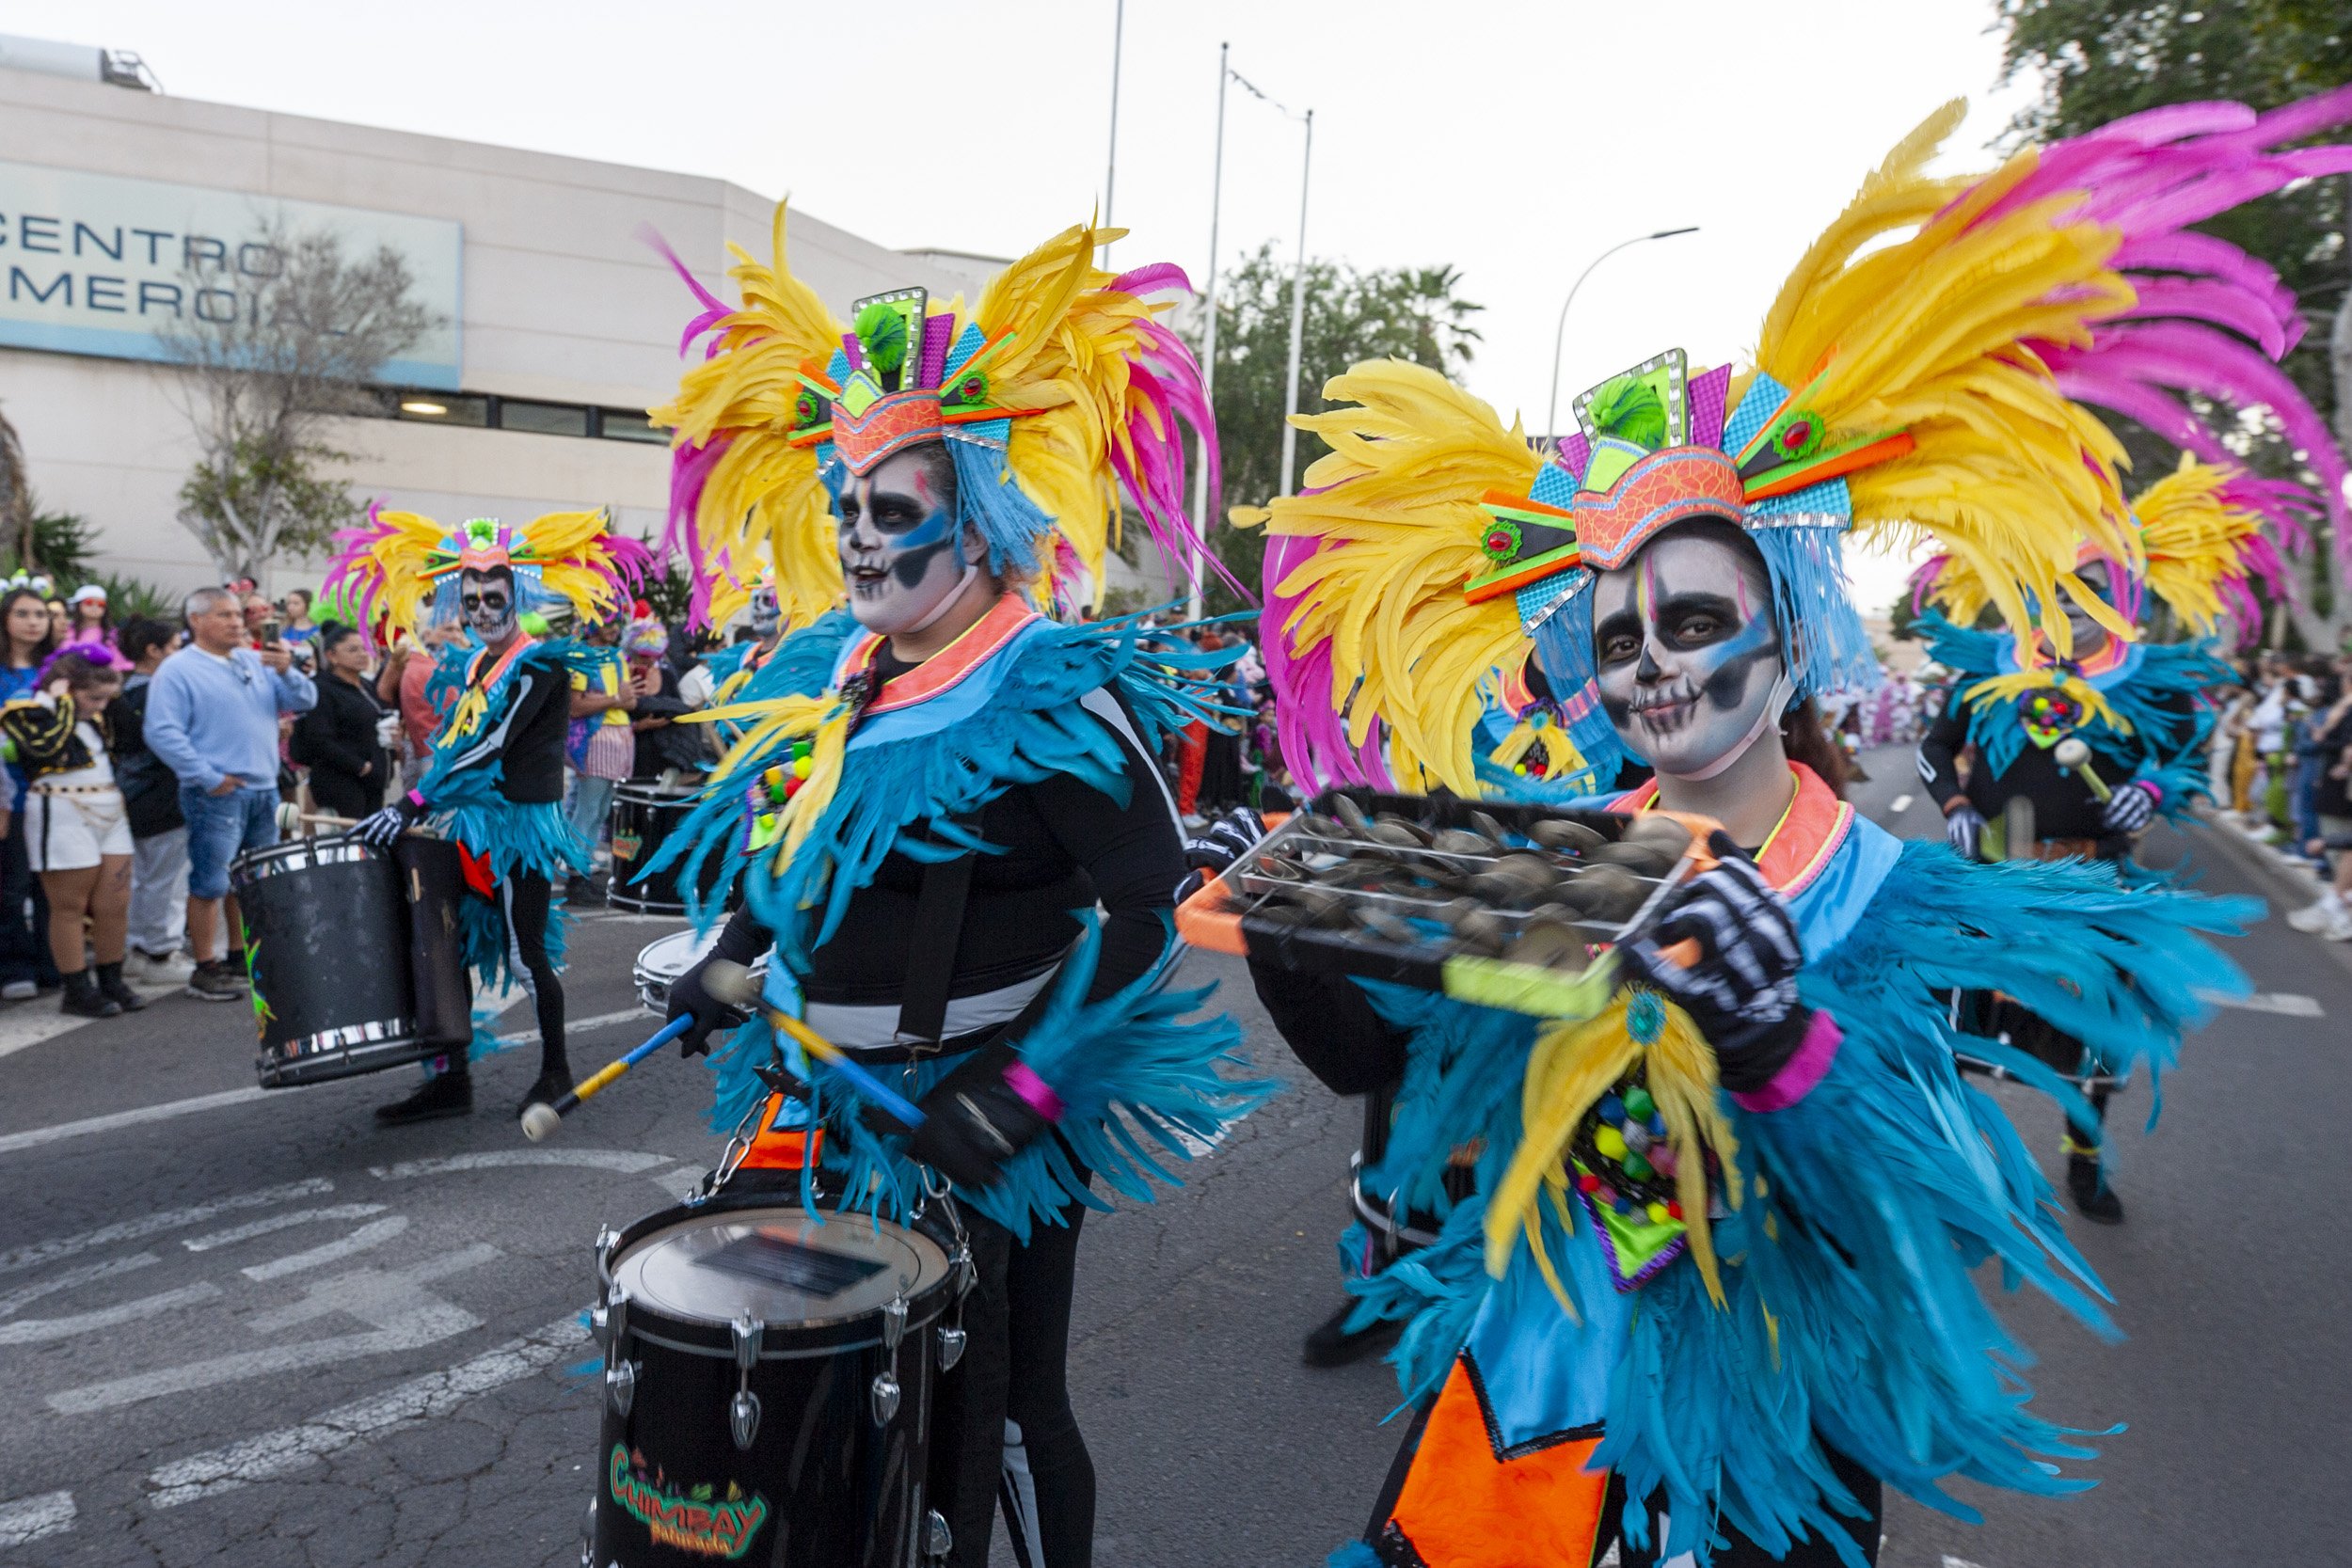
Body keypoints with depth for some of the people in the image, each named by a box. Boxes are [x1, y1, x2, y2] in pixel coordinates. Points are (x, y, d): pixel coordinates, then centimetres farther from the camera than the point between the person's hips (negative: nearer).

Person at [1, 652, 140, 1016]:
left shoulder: (93, 717, 17)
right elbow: (49, 746, -24)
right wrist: (63, 703, -13)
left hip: (110, 815, 7)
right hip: (63, 819, -7)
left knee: (115, 904, 6)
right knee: (70, 908, 0)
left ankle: (111, 980, 18)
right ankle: (78, 991, 7)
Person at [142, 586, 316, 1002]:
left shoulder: (255, 661, 13)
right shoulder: (177, 671, -7)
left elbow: (304, 701, 8)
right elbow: (162, 733, -15)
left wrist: (286, 672, -12)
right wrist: (208, 777, -18)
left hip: (264, 790, 7)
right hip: (216, 796, -7)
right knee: (211, 885, -3)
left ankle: (239, 956, 27)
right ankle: (206, 969, 5)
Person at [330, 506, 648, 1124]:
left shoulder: (539, 664, -12)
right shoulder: (470, 663, 13)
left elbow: (492, 746, -22)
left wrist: (411, 803, -26)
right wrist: (418, 804, 12)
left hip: (520, 824, -8)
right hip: (468, 822, 8)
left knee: (526, 957, 0)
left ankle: (556, 1069, 18)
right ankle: (450, 1079, 16)